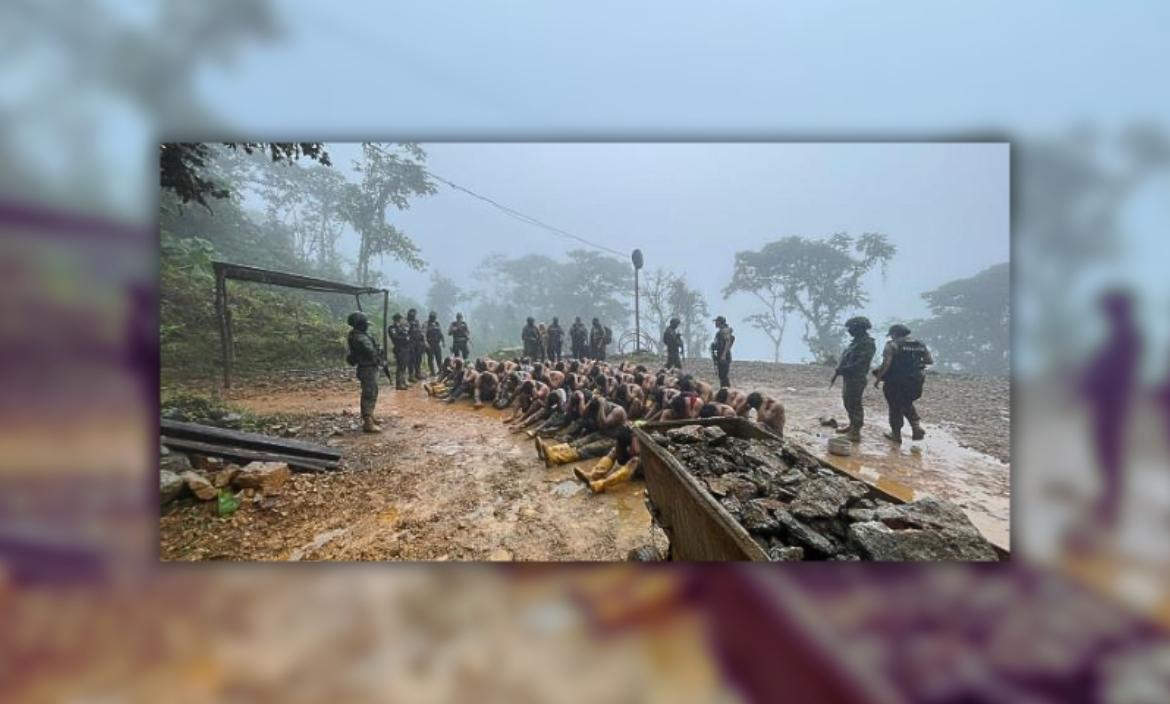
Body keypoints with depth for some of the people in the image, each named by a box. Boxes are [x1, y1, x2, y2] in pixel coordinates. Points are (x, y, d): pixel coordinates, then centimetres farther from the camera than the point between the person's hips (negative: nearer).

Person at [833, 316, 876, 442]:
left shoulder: (868, 343, -15)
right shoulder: (856, 341, 15)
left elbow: (860, 363, -23)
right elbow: (844, 358, 18)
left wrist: (842, 370, -21)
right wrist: (837, 371, 9)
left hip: (856, 378, -9)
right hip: (848, 377, 10)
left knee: (855, 404, -6)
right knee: (848, 402, 18)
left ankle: (855, 432, -3)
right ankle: (852, 425, 33)